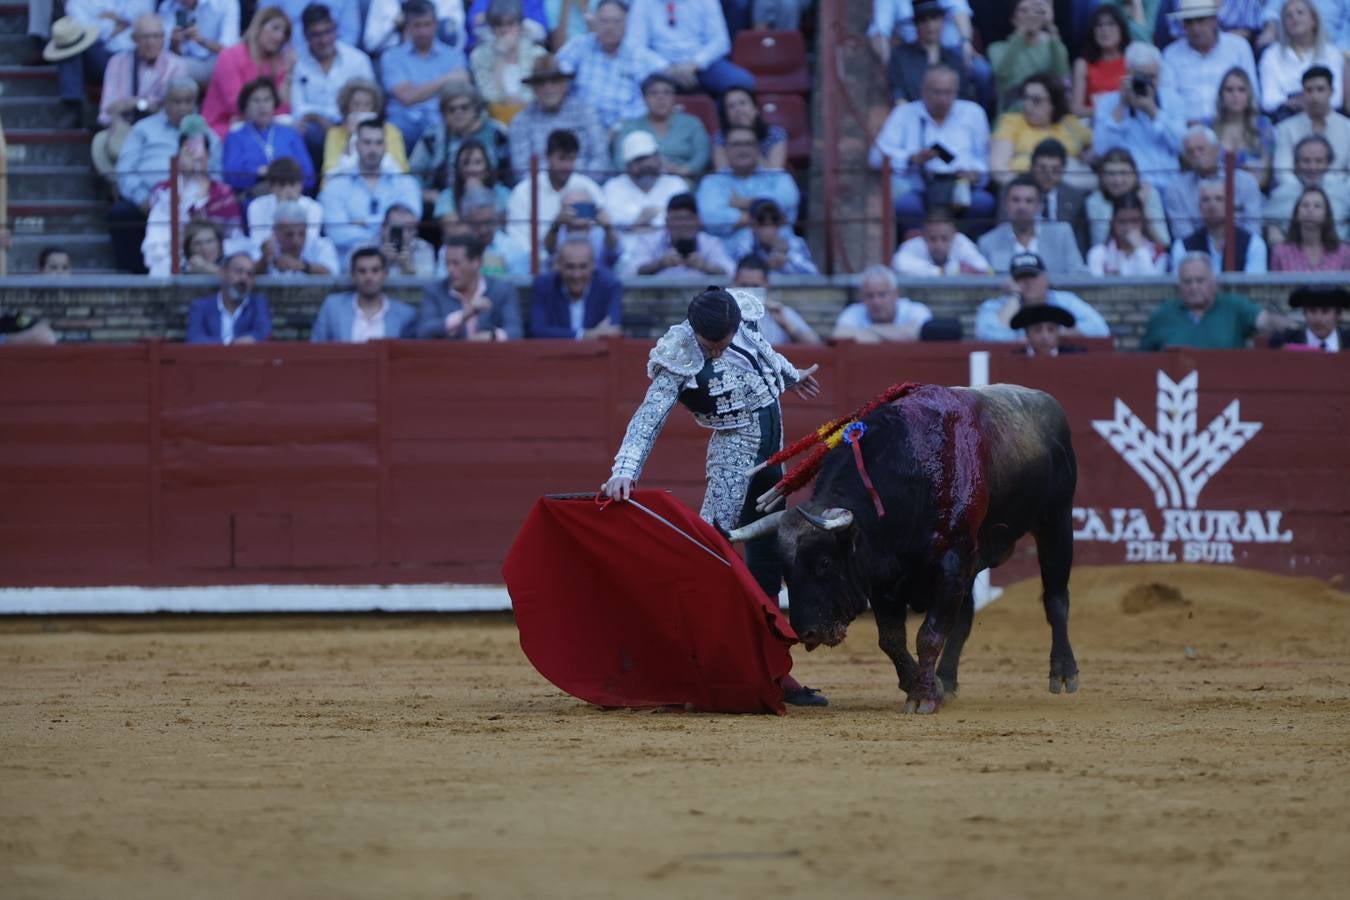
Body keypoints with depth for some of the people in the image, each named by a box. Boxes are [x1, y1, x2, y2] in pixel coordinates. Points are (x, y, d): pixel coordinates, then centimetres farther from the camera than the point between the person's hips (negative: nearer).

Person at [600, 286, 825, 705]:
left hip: (770, 449, 6)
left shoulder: (741, 323, -3)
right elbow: (648, 418, -27)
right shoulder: (680, 362, -19)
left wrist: (791, 374, 41)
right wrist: (624, 471, -40)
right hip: (734, 446, -6)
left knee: (766, 560, 9)